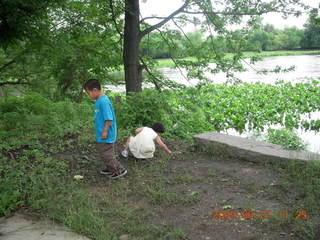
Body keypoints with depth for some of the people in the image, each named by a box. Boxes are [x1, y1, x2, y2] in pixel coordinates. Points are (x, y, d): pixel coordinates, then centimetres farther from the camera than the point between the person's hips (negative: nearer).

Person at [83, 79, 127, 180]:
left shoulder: (104, 101, -24)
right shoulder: (99, 101, 8)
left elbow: (109, 118, -26)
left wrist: (105, 131, -21)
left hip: (106, 136, -10)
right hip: (101, 135, 10)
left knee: (106, 154, -2)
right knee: (102, 151, 21)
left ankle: (120, 170, 9)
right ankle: (110, 169, 36)